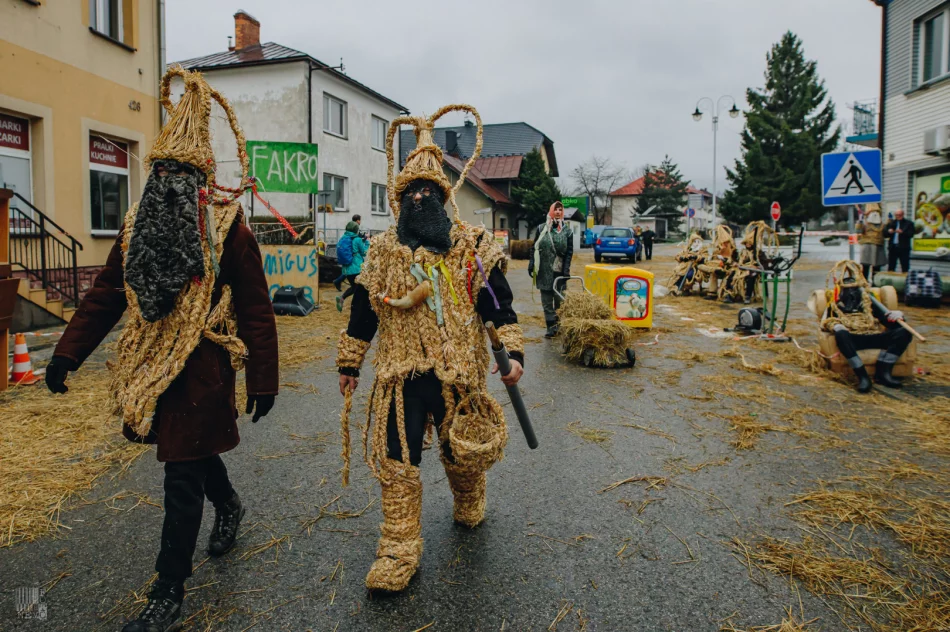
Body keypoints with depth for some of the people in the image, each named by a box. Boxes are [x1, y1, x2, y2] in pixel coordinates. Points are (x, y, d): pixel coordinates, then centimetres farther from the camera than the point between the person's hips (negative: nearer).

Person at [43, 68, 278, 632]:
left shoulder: (226, 227, -11)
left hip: (202, 370, -6)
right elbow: (107, 294, 11)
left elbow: (256, 308, -11)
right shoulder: (138, 225, 8)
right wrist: (68, 353, 2)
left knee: (183, 476, -1)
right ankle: (230, 506, 53)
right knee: (193, 451, 23)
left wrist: (264, 381, -12)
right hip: (150, 364, 6)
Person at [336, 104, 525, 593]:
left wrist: (513, 351, -12)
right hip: (400, 371, 1)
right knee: (396, 458, 0)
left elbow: (498, 304, -1)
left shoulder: (473, 246, 1)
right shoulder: (384, 249, 7)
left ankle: (469, 509, 44)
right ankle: (399, 548, 14)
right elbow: (363, 311, 12)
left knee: (463, 451, 12)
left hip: (459, 370, -1)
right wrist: (349, 362, 14)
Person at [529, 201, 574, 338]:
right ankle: (551, 327, 6)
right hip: (544, 270, 1)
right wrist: (531, 264, -1)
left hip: (560, 271, -1)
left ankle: (560, 325, 18)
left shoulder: (567, 230, 3)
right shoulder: (541, 228, 4)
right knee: (547, 301, 2)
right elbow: (535, 248, 6)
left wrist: (566, 268, -9)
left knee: (559, 300, 5)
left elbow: (569, 251, 0)